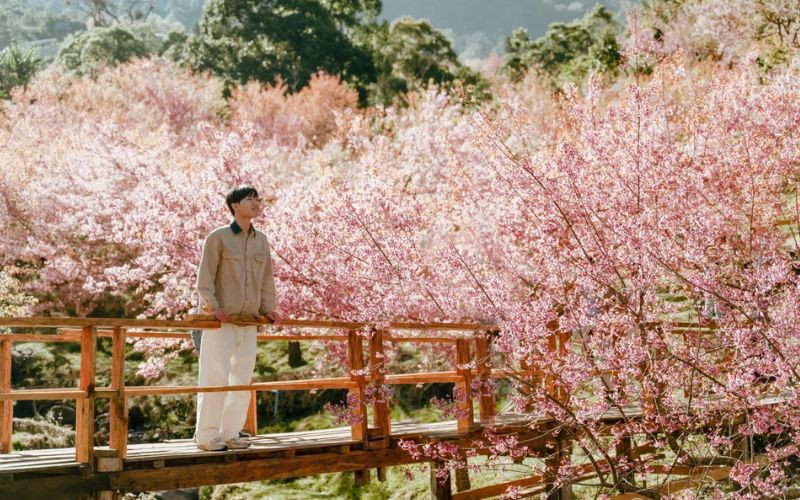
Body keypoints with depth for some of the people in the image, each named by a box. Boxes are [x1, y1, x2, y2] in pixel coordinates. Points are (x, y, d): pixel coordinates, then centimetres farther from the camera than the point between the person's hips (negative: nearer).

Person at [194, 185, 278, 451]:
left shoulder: (261, 240, 11)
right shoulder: (218, 237, -5)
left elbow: (267, 278, 16)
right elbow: (205, 278, -7)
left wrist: (267, 307, 7)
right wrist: (212, 306, -16)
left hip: (249, 321, 6)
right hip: (221, 320, -6)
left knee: (242, 379, 8)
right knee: (215, 377, -6)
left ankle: (230, 433, 17)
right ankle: (206, 435, 2)